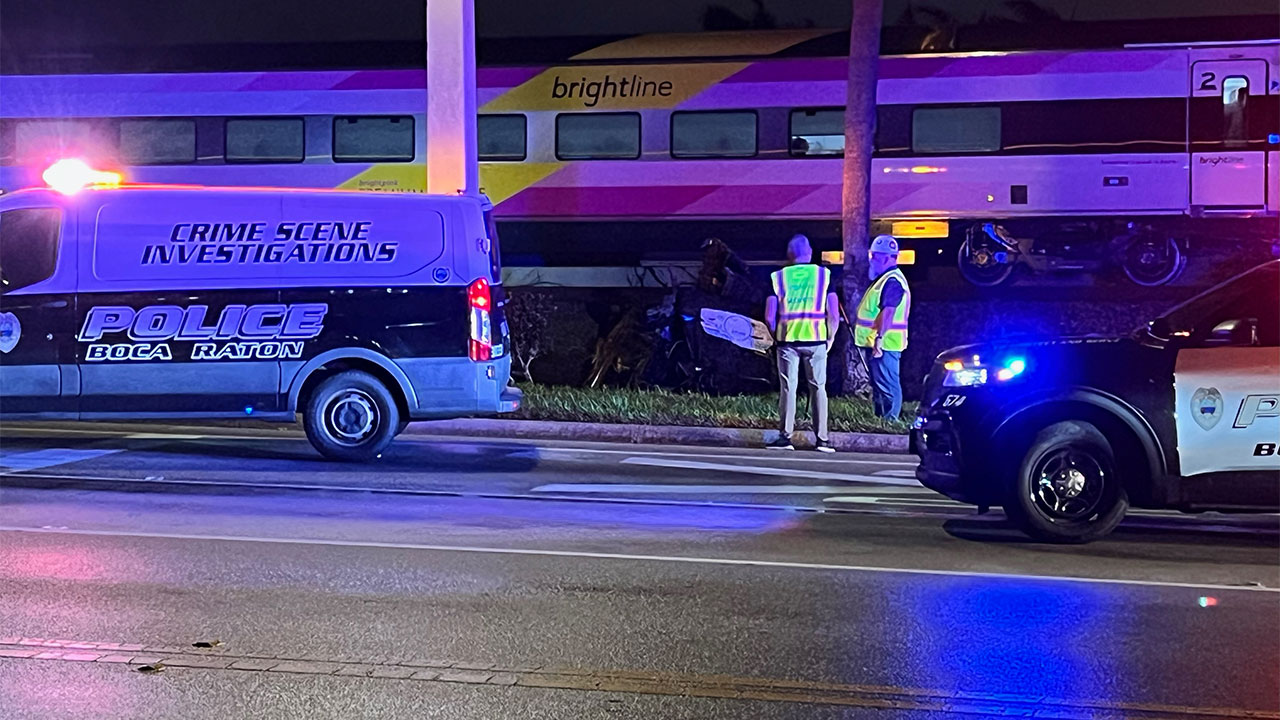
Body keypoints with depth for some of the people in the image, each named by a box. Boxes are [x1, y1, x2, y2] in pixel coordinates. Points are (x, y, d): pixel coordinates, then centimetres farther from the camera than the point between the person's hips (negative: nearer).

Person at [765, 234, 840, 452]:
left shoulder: (778, 277, 5)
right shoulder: (825, 275, 5)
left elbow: (769, 316, 0)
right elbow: (834, 314, 0)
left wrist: (776, 336, 15)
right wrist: (830, 338, 12)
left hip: (788, 339, 0)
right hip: (816, 338, 0)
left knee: (788, 387, 6)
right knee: (818, 387, 7)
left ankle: (785, 436, 5)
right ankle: (822, 438, 6)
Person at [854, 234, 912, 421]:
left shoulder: (892, 281, -16)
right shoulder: (884, 279, 19)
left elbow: (888, 311, -26)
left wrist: (879, 338, -30)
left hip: (883, 344, -11)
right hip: (877, 344, 11)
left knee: (887, 386, -9)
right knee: (879, 385, 16)